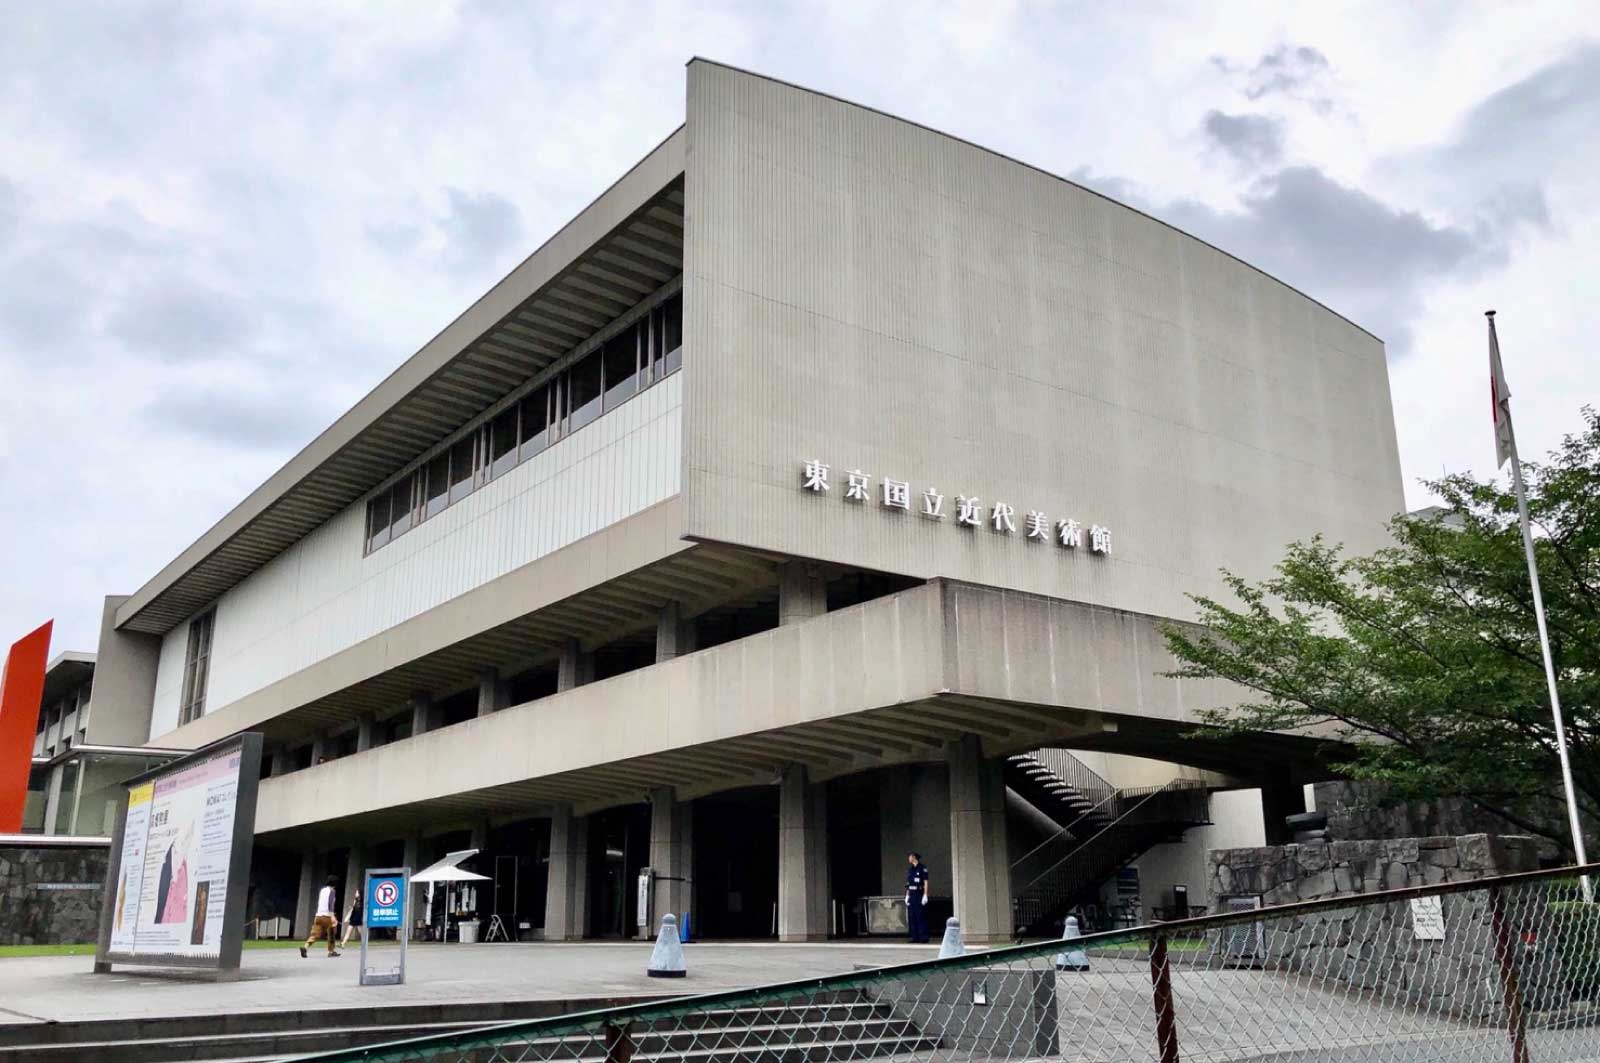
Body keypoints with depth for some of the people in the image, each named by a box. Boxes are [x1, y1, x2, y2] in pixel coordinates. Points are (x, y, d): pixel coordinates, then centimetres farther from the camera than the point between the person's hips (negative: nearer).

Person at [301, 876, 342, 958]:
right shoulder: (332, 891, -5)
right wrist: (332, 916, -25)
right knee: (331, 934, 12)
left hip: (318, 915, 6)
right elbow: (330, 904, -18)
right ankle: (331, 951, 18)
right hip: (327, 916, -6)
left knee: (315, 934, -2)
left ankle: (305, 947, -24)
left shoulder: (322, 890, 16)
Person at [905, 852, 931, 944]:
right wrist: (907, 896, 12)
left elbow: (926, 882, -8)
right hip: (911, 894, 7)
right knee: (912, 917, 4)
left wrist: (925, 895, -14)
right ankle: (915, 938, 8)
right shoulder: (910, 869, 16)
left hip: (919, 894, -7)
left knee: (921, 916, -8)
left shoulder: (922, 868, -5)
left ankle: (924, 938, -5)